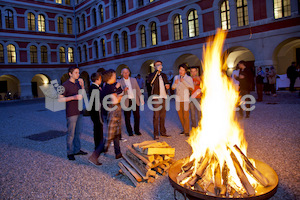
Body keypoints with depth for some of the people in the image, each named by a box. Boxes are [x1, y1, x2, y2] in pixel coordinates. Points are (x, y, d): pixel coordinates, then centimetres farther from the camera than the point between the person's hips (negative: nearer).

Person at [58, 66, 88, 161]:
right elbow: (60, 99, -14)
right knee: (71, 133, 0)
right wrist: (74, 97, -22)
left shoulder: (77, 83, 12)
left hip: (79, 112, 7)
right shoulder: (65, 85, -9)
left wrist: (82, 85, 3)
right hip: (71, 113, -7)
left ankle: (77, 150, 26)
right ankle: (69, 153, 12)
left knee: (78, 132, 14)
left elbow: (82, 95, 18)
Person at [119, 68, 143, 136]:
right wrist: (124, 90, -19)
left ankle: (137, 130, 18)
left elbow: (138, 89, 12)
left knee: (137, 116, 4)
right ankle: (130, 131, 17)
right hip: (126, 102, -2)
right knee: (127, 117, 3)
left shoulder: (134, 80, 11)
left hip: (135, 100, 2)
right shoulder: (120, 82, 2)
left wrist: (141, 98, 6)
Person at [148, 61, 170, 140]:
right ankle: (155, 134, -2)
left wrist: (167, 85, 5)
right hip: (156, 97, -6)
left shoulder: (163, 75, 19)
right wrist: (157, 71, -19)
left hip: (163, 97, 6)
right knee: (156, 116, -6)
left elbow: (167, 83, 30)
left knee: (163, 116, 12)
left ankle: (163, 132, 21)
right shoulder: (152, 75, 1)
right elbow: (150, 81, -21)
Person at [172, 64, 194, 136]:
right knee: (180, 116, 11)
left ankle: (187, 131, 4)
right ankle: (184, 129, 27)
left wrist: (184, 82, -23)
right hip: (178, 99, 4)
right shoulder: (176, 77, 8)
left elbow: (192, 88, -14)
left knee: (186, 116, -6)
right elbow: (173, 88, 4)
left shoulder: (189, 78, -3)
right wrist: (175, 83, -17)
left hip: (185, 99, -4)